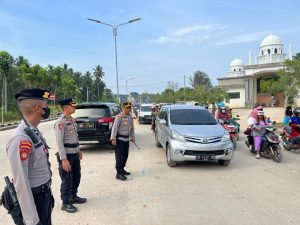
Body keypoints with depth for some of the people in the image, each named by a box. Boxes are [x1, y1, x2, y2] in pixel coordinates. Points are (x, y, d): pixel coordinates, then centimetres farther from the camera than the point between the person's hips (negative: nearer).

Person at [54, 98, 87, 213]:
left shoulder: (72, 120, 10)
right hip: (66, 155, -9)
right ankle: (65, 203, 18)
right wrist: (63, 159, -24)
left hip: (74, 154, 9)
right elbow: (59, 142, -22)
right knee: (67, 179, 3)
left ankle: (73, 196, 37)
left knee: (76, 176, 19)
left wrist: (78, 150, 20)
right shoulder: (60, 122, -18)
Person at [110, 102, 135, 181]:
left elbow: (132, 128, 19)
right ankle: (119, 173, -1)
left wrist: (133, 137, 13)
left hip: (126, 139, 8)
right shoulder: (119, 117, -13)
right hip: (120, 139, -8)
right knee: (119, 156, -5)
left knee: (125, 156, 15)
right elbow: (114, 128, -17)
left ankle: (122, 169, 30)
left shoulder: (130, 117, 11)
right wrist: (113, 138, -22)